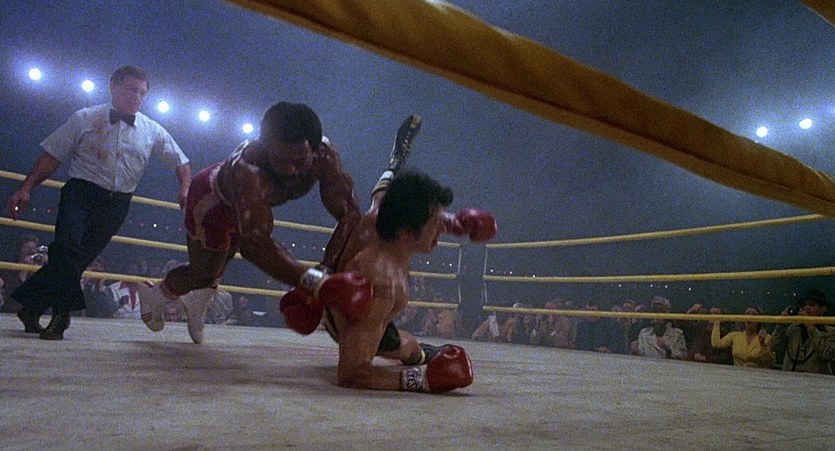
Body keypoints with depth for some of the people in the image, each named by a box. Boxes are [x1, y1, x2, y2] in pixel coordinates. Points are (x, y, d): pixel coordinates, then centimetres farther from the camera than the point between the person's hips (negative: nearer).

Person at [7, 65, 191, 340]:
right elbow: (52, 156, 3)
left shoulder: (152, 132, 8)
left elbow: (181, 163, 14)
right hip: (81, 192, -2)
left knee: (79, 258, -3)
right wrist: (26, 188, -4)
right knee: (68, 246, -24)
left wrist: (185, 188, -5)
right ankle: (61, 313, -9)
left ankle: (32, 307, 14)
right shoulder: (85, 119, 2)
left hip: (117, 204, 2)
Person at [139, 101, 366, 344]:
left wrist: (329, 268, -50)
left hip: (255, 202, 5)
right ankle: (154, 295, 42)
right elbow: (256, 244, -57)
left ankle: (196, 305, 56)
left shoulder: (325, 155, -36)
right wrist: (318, 282, -70)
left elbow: (350, 214, -36)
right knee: (203, 273, 9)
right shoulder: (247, 169, -50)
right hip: (212, 196, -5)